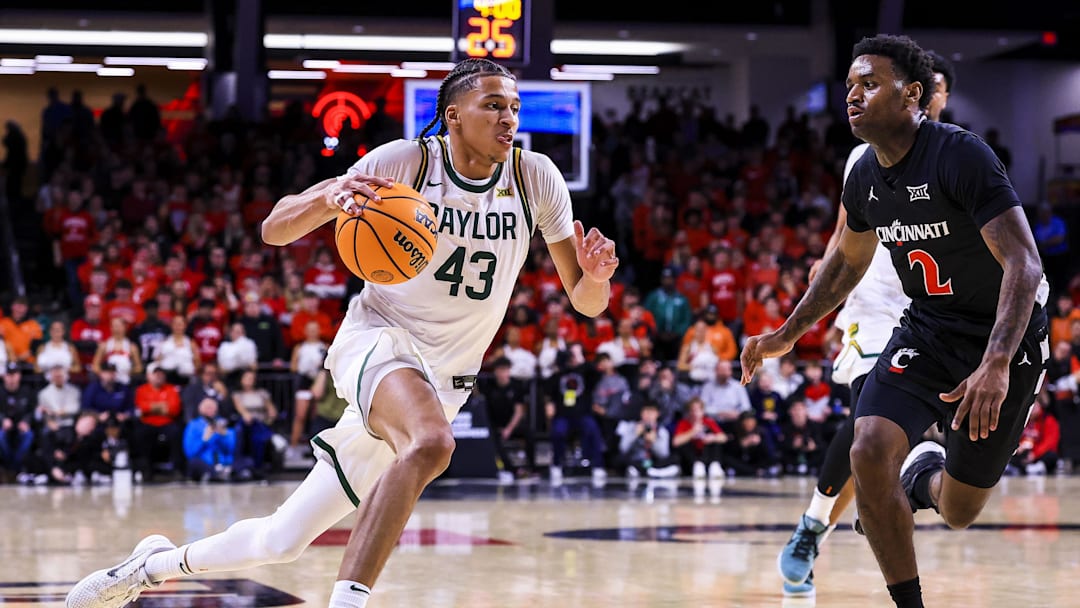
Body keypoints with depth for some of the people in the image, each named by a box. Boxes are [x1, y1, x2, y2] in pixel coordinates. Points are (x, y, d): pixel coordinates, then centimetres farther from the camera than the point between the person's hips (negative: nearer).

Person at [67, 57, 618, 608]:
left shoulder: (536, 178, -4)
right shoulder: (407, 161, -12)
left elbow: (586, 302, 1)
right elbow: (274, 230, -13)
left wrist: (596, 276, -23)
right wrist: (329, 195, -34)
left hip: (443, 381, 4)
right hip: (377, 339, -4)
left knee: (281, 541, 4)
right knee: (430, 442, -39)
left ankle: (157, 563, 28)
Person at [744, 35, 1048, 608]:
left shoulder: (962, 156, -24)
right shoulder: (864, 178, -2)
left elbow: (1023, 264, -31)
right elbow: (847, 260, 19)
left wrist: (996, 366, -42)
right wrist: (786, 334, 15)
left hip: (1004, 340, -5)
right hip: (925, 331, 5)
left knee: (958, 513, 4)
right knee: (869, 452, -20)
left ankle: (927, 474, 42)